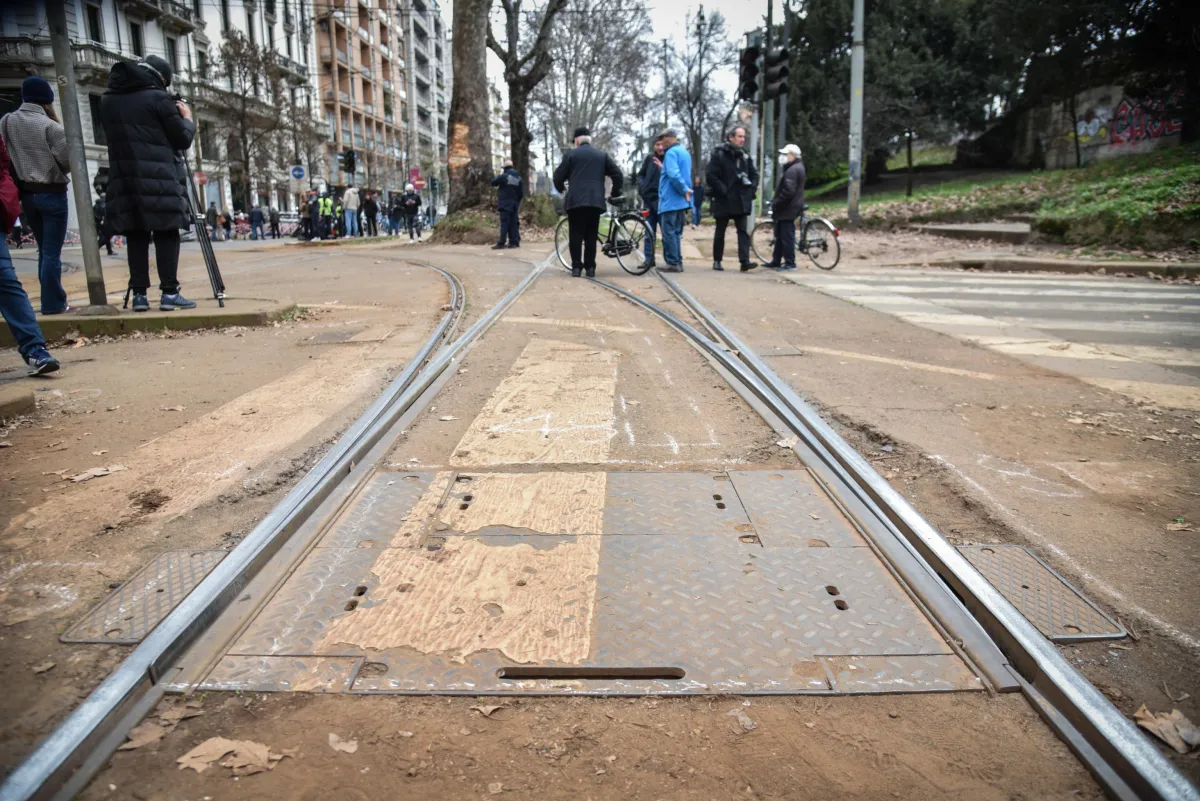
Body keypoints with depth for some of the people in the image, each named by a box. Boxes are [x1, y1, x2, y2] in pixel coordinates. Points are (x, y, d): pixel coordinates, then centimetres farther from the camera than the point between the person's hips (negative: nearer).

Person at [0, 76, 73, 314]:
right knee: (52, 252, -1)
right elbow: (67, 161, -13)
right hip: (52, 193, -5)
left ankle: (52, 299, 20)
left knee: (44, 250, 17)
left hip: (26, 193, 5)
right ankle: (53, 303, 1)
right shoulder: (51, 126, -13)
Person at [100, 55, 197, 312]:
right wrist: (187, 118, 18)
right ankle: (169, 293, -6)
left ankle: (139, 294, 3)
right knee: (166, 234, -2)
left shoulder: (107, 100, 14)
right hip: (159, 178, -5)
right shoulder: (158, 98, -4)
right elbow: (183, 139, -2)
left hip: (124, 178, 5)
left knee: (136, 235, 6)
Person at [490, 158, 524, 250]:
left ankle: (501, 243, -12)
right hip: (514, 204, 5)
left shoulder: (504, 176, -10)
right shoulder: (518, 177, 8)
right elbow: (521, 192, 9)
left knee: (504, 223, -8)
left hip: (505, 204, -5)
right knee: (513, 223, 8)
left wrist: (499, 175, 12)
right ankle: (514, 241, 6)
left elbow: (493, 182, -2)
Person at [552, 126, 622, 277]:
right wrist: (615, 193, 21)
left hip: (575, 201, -2)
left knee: (576, 235, 3)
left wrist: (561, 189, 23)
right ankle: (590, 268, 4)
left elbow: (558, 176, 3)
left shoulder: (570, 154, 6)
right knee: (591, 236, 6)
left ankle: (576, 267, -1)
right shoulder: (602, 155, 13)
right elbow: (618, 175, 8)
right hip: (595, 201, 2)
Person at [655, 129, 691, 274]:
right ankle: (678, 262, 14)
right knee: (676, 233, 13)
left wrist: (685, 190, -19)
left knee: (669, 233, -5)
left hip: (670, 200, -9)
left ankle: (673, 263, -5)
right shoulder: (685, 152, 17)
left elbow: (673, 174, -25)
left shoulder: (671, 153, -12)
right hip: (681, 201, 9)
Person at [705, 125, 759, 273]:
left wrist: (752, 188, 4)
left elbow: (754, 174, 19)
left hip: (741, 201, 4)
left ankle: (745, 261, -12)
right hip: (723, 200, -4)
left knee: (743, 231, -6)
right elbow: (711, 176, -14)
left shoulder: (745, 156, 9)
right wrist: (723, 191, -17)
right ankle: (717, 261, 18)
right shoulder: (719, 154, -8)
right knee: (720, 232, 7)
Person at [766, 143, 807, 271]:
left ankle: (790, 263, -4)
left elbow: (788, 191, -26)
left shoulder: (793, 170, -17)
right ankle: (776, 261, 22)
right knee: (780, 235, 15)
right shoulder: (795, 168, 18)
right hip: (786, 208, 11)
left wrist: (775, 203, -19)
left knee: (786, 236, -7)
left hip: (788, 209, -11)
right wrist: (776, 203, 16)